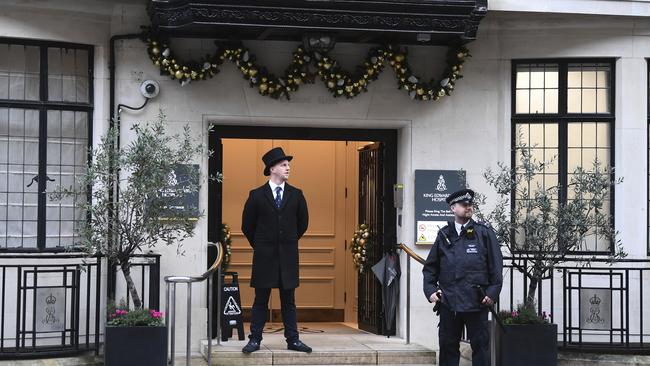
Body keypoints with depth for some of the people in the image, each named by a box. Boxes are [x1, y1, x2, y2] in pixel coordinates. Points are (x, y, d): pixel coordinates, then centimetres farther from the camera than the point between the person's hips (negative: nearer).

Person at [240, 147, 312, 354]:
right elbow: (247, 225, 7)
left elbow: (303, 223, 16)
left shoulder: (296, 195, 5)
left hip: (288, 256, 2)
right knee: (261, 300, 3)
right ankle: (255, 339, 7)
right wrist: (260, 245, 10)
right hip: (264, 257, -2)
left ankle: (292, 340, 10)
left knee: (289, 300, 6)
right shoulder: (257, 195, -1)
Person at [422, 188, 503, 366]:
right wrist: (430, 289, 1)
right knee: (448, 346, 7)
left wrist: (493, 292, -7)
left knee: (480, 345, 2)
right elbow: (430, 267, 13)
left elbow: (496, 266, 1)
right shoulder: (444, 235, 10)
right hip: (448, 301, 2)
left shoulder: (485, 233, 4)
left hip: (476, 302, -2)